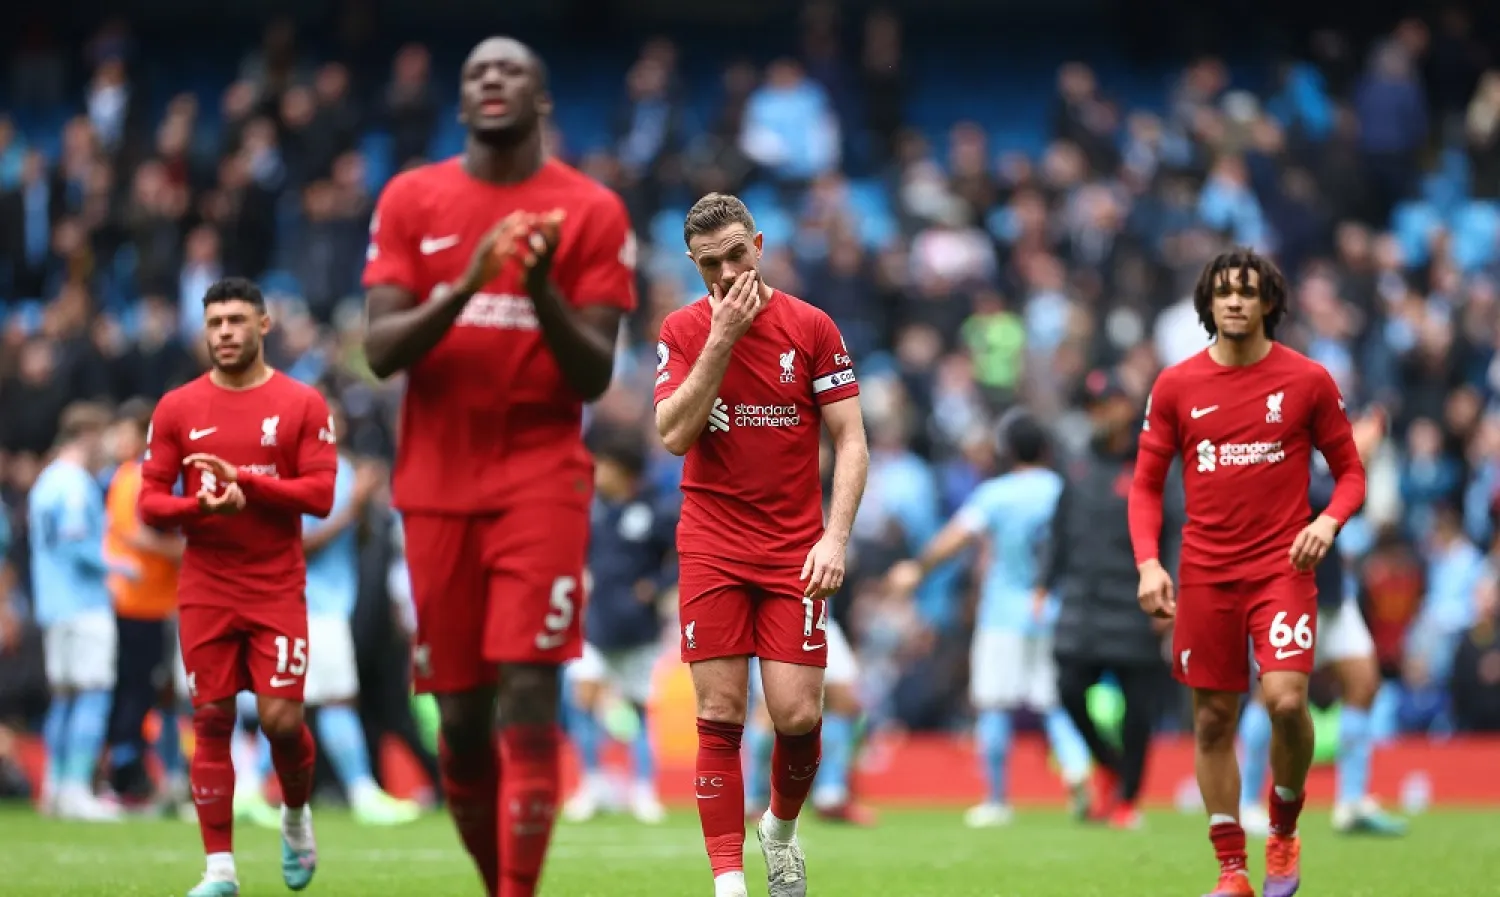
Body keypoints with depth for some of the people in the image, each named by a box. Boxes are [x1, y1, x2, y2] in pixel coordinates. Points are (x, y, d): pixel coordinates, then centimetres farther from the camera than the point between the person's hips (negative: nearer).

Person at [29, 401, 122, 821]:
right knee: (93, 693, -9)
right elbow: (77, 544, -21)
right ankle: (77, 790, -14)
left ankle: (55, 787, 14)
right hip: (85, 606, -10)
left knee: (64, 695, 13)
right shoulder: (76, 484, -13)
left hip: (54, 608, 10)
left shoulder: (46, 482, 16)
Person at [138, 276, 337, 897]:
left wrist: (242, 481, -17)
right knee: (211, 721, -1)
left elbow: (320, 494, -8)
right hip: (205, 590, 2)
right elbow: (150, 503, 3)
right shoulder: (177, 409, 5)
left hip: (277, 590, -2)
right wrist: (201, 505, -17)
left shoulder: (302, 405, 1)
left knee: (282, 718, -8)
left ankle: (296, 814, 23)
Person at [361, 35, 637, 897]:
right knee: (461, 714, 5)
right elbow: (381, 350, -2)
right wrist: (465, 288, -19)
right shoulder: (412, 200, 7)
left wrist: (542, 292, -20)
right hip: (438, 481, 3)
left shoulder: (591, 212, 1)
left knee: (529, 695, -15)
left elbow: (595, 376, -2)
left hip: (542, 477, -2)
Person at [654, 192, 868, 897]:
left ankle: (782, 827, 23)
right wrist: (722, 340, -16)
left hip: (794, 550, 0)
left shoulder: (811, 328, -1)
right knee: (719, 717, -5)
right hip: (711, 547, 0)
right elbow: (673, 435, -11)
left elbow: (851, 442, 0)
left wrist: (835, 538, -11)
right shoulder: (683, 330, 1)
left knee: (798, 715, -7)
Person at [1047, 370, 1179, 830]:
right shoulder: (1081, 469, 10)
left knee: (1138, 706, 0)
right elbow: (1062, 530, 19)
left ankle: (1127, 797, 14)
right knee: (1069, 689, -6)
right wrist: (1046, 583, 15)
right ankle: (1108, 764, 20)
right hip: (1082, 608, 4)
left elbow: (1180, 530, -8)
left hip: (1135, 612, -4)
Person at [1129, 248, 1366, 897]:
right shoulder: (1175, 386, 2)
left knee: (1286, 699, -19)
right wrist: (1148, 562, -8)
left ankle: (1284, 832, 7)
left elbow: (1349, 470, 6)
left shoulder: (1307, 380, -2)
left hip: (1282, 568, -2)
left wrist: (1329, 522, -15)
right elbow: (1146, 484, 7)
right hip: (1205, 574, 2)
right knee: (1213, 721, 4)